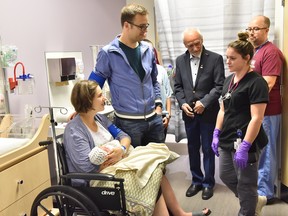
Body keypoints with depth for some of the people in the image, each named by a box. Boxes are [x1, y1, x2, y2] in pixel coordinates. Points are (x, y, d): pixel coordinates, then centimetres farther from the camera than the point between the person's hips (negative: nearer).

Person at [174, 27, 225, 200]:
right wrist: (182, 103, -7)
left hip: (208, 112, -4)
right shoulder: (180, 60, 5)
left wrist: (204, 102, -19)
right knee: (193, 148, 13)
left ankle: (208, 183, 23)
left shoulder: (215, 58, -7)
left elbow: (219, 86, -10)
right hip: (189, 112, 4)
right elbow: (178, 86, 8)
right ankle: (197, 180, 29)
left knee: (208, 149, 7)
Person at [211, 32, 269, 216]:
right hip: (227, 140, 8)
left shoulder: (256, 82, -14)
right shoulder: (229, 80, 10)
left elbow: (256, 118, -19)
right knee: (226, 176, 20)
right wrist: (216, 134, 9)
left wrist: (245, 146, -22)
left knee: (245, 184, 7)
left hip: (245, 142, -8)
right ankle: (254, 201, 42)